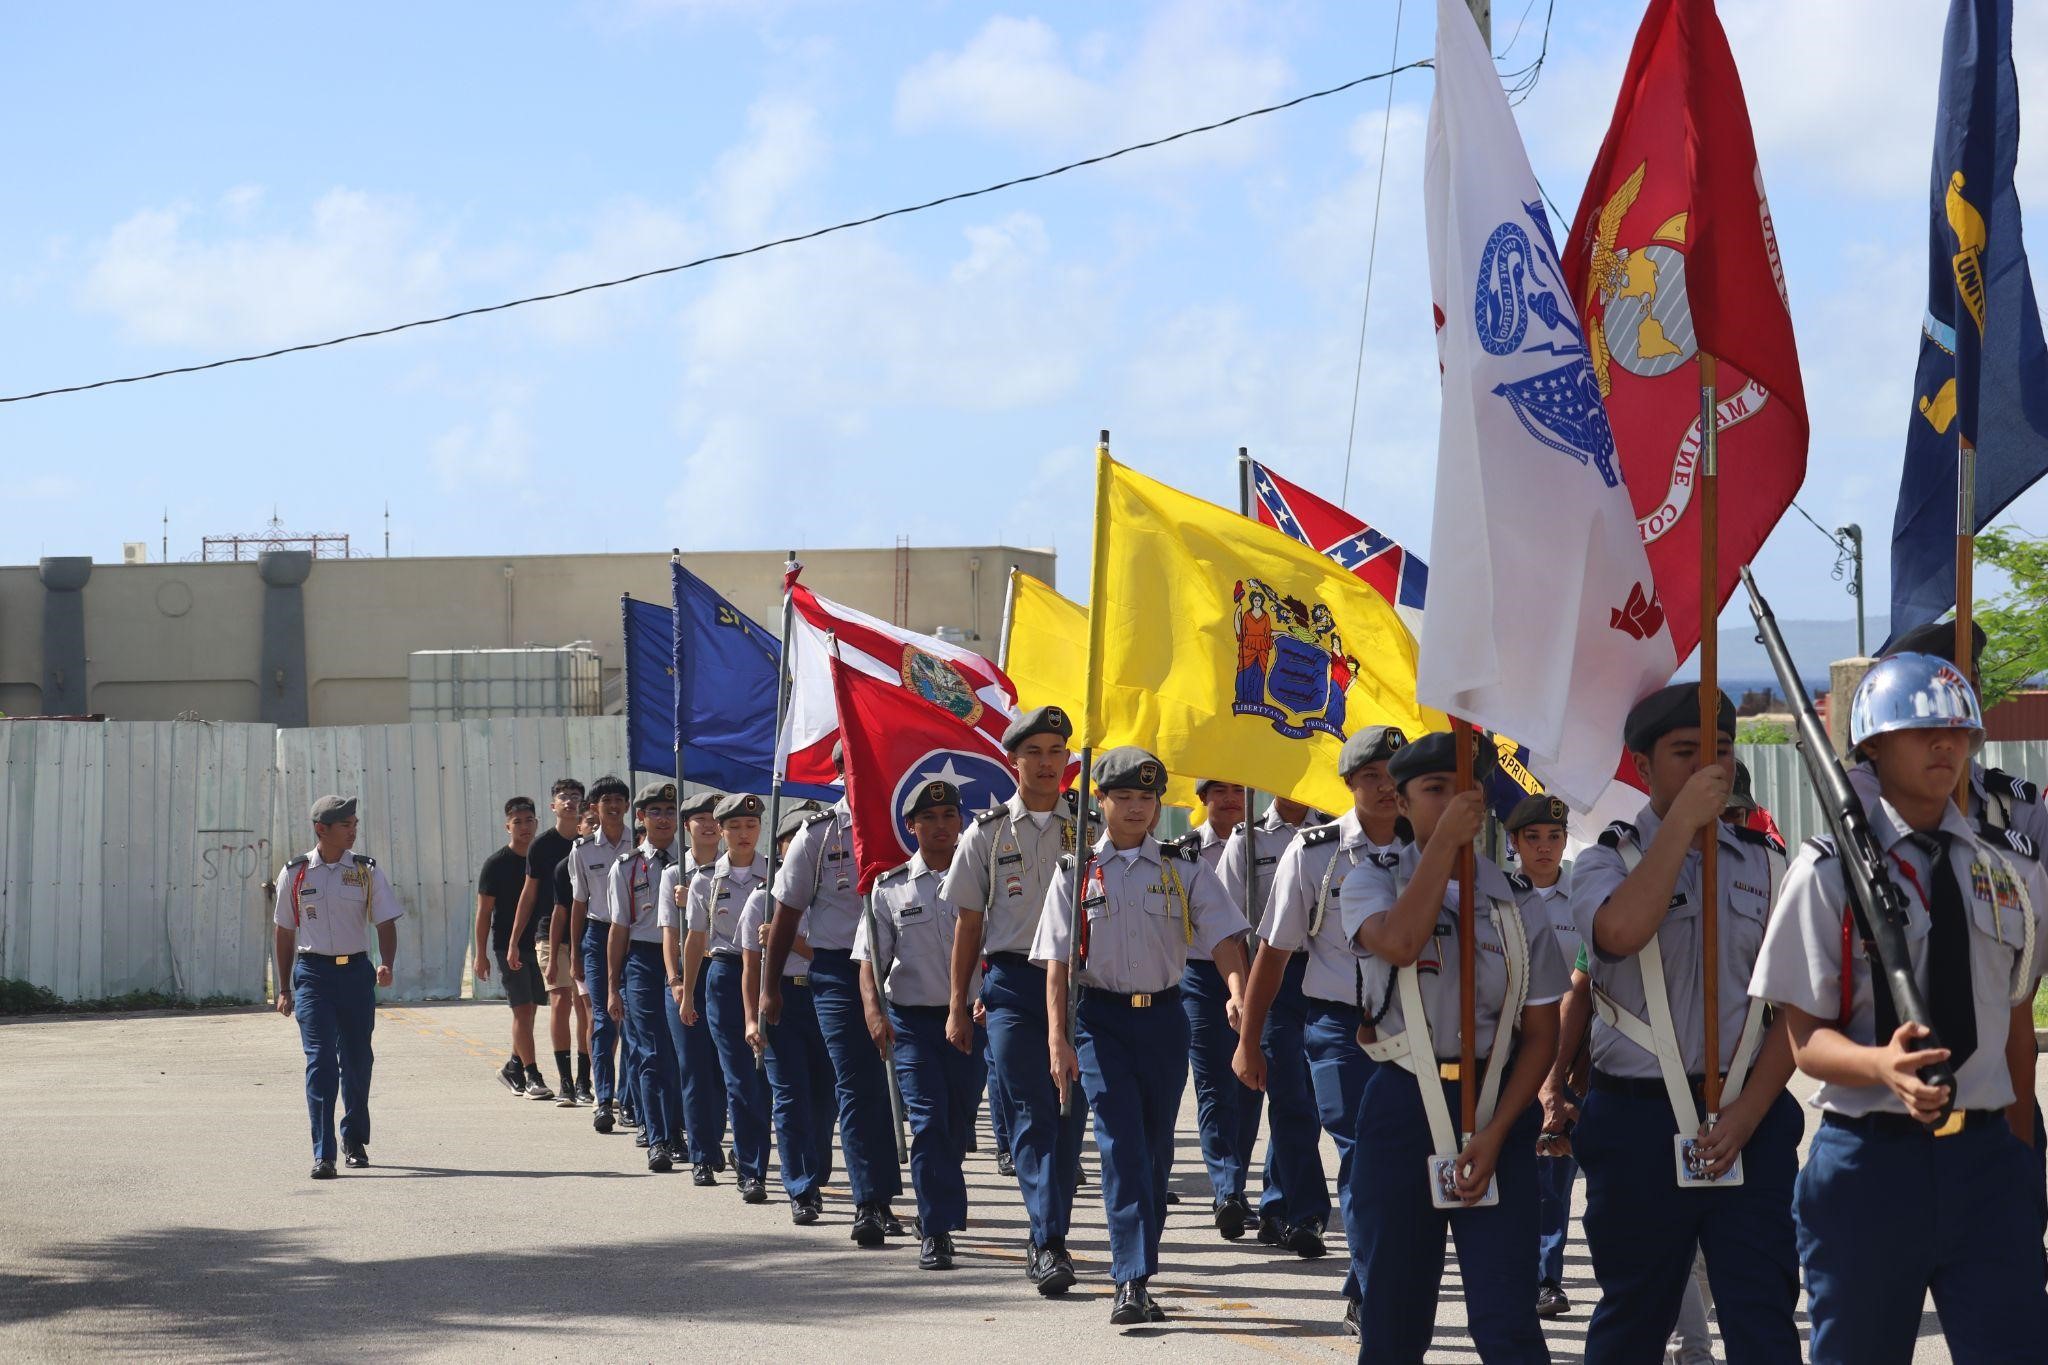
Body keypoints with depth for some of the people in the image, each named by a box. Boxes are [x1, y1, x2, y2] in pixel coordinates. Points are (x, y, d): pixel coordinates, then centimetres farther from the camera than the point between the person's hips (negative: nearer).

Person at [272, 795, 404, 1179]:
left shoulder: (366, 870, 2)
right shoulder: (295, 873, 2)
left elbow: (386, 922, 1)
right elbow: (285, 932, 9)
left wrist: (386, 964, -17)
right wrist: (284, 988, 10)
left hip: (356, 971, 2)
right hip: (312, 973, -2)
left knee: (357, 1060, 10)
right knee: (320, 1060, -10)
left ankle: (355, 1141, 30)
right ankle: (323, 1154, -11)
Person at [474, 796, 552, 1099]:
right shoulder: (497, 864, -4)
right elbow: (484, 911, -2)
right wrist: (481, 953, -6)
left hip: (539, 944, 5)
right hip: (509, 945, -5)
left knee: (529, 1010, 10)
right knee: (522, 1009, -9)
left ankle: (514, 1067, 25)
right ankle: (532, 1076, -10)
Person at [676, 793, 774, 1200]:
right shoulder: (705, 880, 5)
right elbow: (695, 939, 10)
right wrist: (685, 993, 11)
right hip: (724, 976, 0)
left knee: (762, 1073, 2)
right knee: (740, 1079, -4)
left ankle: (748, 1158, 20)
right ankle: (751, 1170, 0)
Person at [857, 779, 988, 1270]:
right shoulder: (891, 888, 4)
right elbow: (869, 960, 4)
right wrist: (873, 1009, -12)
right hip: (912, 1019, -1)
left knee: (957, 1126, 10)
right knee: (929, 1123, -12)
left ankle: (936, 1213, 34)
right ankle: (938, 1231, -11)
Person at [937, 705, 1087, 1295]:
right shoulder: (987, 833, 8)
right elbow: (969, 923, 11)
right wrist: (958, 1005, 8)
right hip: (1013, 983, -1)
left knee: (1066, 1113, 1)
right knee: (1032, 1112, -9)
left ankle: (1047, 1241, 11)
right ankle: (1050, 1243, -12)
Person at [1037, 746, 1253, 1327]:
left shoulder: (1184, 870, 5)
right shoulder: (1077, 873, 3)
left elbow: (1223, 937, -5)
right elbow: (1057, 962, 1)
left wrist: (1238, 990, -24)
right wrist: (1057, 1038, -8)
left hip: (1164, 1017, 2)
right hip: (1101, 1019, -2)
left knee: (1156, 1148, 9)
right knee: (1121, 1146, -12)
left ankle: (1138, 1264, 23)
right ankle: (1132, 1282, -16)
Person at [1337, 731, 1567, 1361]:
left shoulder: (1518, 901, 6)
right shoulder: (1372, 881, 3)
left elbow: (1541, 1032, 4)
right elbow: (1398, 942, -21)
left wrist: (1496, 1132, -8)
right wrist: (1446, 838, -16)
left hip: (1497, 1106, 0)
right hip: (1402, 1103, 0)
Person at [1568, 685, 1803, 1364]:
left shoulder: (1765, 867, 9)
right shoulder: (1607, 861, 2)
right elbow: (1622, 931, -23)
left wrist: (1747, 1113, -7)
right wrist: (1684, 821, -17)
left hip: (1752, 1122, 2)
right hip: (1638, 1123, -2)